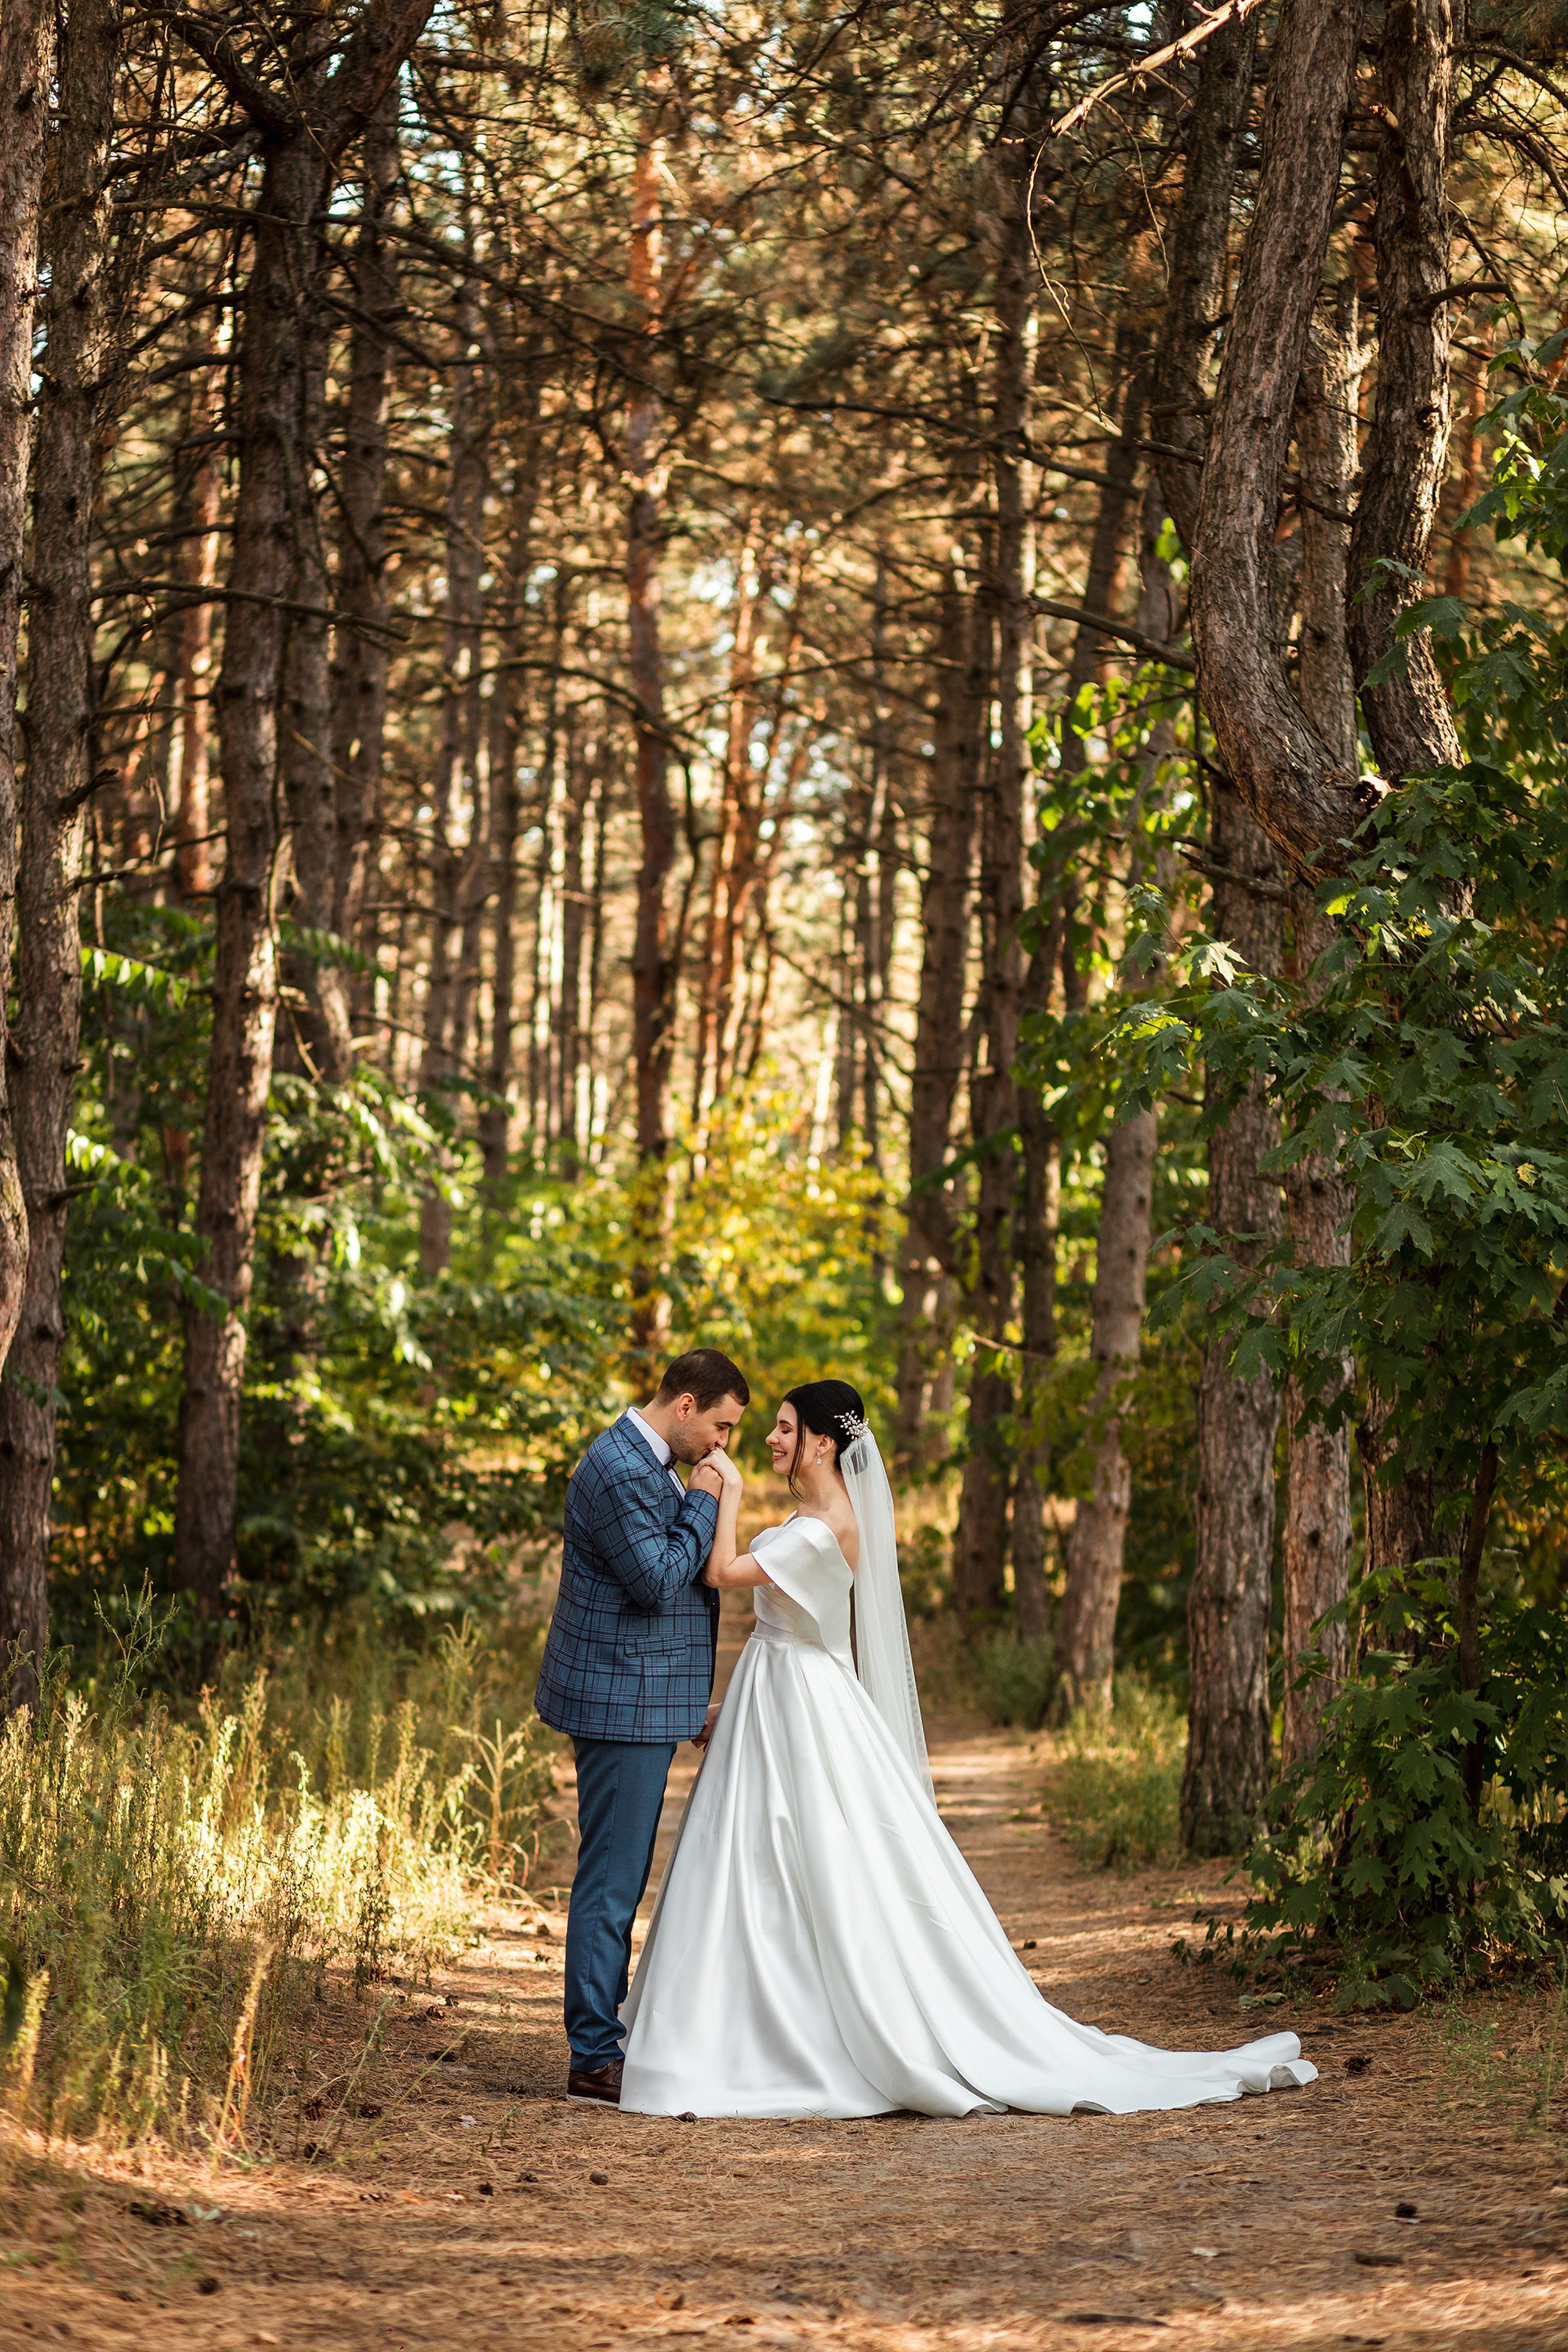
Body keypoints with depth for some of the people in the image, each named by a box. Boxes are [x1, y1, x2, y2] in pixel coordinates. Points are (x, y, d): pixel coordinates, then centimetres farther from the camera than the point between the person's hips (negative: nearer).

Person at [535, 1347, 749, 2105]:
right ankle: (594, 2059, -3)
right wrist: (702, 1501, -12)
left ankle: (603, 2038, 19)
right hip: (623, 1705, -11)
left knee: (618, 1879, 13)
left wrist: (694, 1697, 23)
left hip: (643, 1703, 11)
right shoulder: (619, 1469, -17)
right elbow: (657, 1580, -23)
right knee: (611, 1880, -7)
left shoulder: (647, 1464, 16)